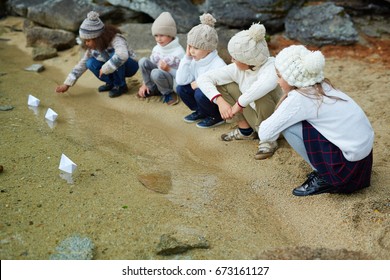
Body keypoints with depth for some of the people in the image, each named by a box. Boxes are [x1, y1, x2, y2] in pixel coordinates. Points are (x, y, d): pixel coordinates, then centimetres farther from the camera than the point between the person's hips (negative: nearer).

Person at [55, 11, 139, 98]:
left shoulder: (116, 39, -32)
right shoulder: (93, 46, -9)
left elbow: (122, 55, -52)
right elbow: (82, 64, -4)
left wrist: (105, 69, -41)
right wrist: (67, 84, -7)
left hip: (130, 65, -6)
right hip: (115, 68, 6)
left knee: (114, 54, -36)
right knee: (91, 63, -19)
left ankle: (121, 86, -16)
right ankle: (111, 83, 1)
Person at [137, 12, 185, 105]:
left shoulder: (179, 52, -18)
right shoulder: (156, 49, 0)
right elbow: (148, 67, 8)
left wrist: (168, 69, -28)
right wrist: (144, 84, 1)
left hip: (175, 83, -6)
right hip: (159, 78, 6)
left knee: (156, 73, -37)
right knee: (143, 61, -16)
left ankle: (168, 93, -8)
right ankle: (152, 89, 0)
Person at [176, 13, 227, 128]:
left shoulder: (218, 64, -25)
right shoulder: (194, 61, -5)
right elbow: (181, 80, -11)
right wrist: (187, 58, -17)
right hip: (203, 90, 7)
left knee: (200, 93, -32)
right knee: (181, 88, -6)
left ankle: (217, 116, -5)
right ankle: (201, 112, 11)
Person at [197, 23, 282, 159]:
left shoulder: (271, 66, -29)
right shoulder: (237, 69, -12)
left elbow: (267, 83, -55)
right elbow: (203, 78, -12)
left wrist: (239, 104, -44)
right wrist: (220, 100, -28)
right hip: (258, 119, 6)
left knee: (262, 92, -36)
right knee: (223, 84, -4)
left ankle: (269, 138, -11)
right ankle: (246, 130, 10)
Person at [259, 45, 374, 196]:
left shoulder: (298, 99, -16)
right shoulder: (322, 86, 7)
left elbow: (265, 134, -12)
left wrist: (275, 121, 7)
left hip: (349, 165, -8)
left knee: (288, 127, -8)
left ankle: (325, 179, 1)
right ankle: (323, 169, 16)